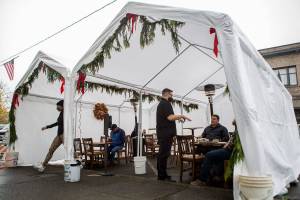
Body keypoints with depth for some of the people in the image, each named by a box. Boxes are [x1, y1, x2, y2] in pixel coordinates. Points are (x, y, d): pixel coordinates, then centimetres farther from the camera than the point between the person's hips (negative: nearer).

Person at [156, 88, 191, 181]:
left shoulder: (161, 104, 22)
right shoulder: (165, 104, -11)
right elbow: (170, 117, -21)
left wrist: (178, 118, 23)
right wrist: (181, 115, -11)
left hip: (163, 133, 11)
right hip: (166, 134, -11)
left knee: (162, 154, 13)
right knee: (164, 154, -6)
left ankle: (162, 174, 20)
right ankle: (162, 175, 0)